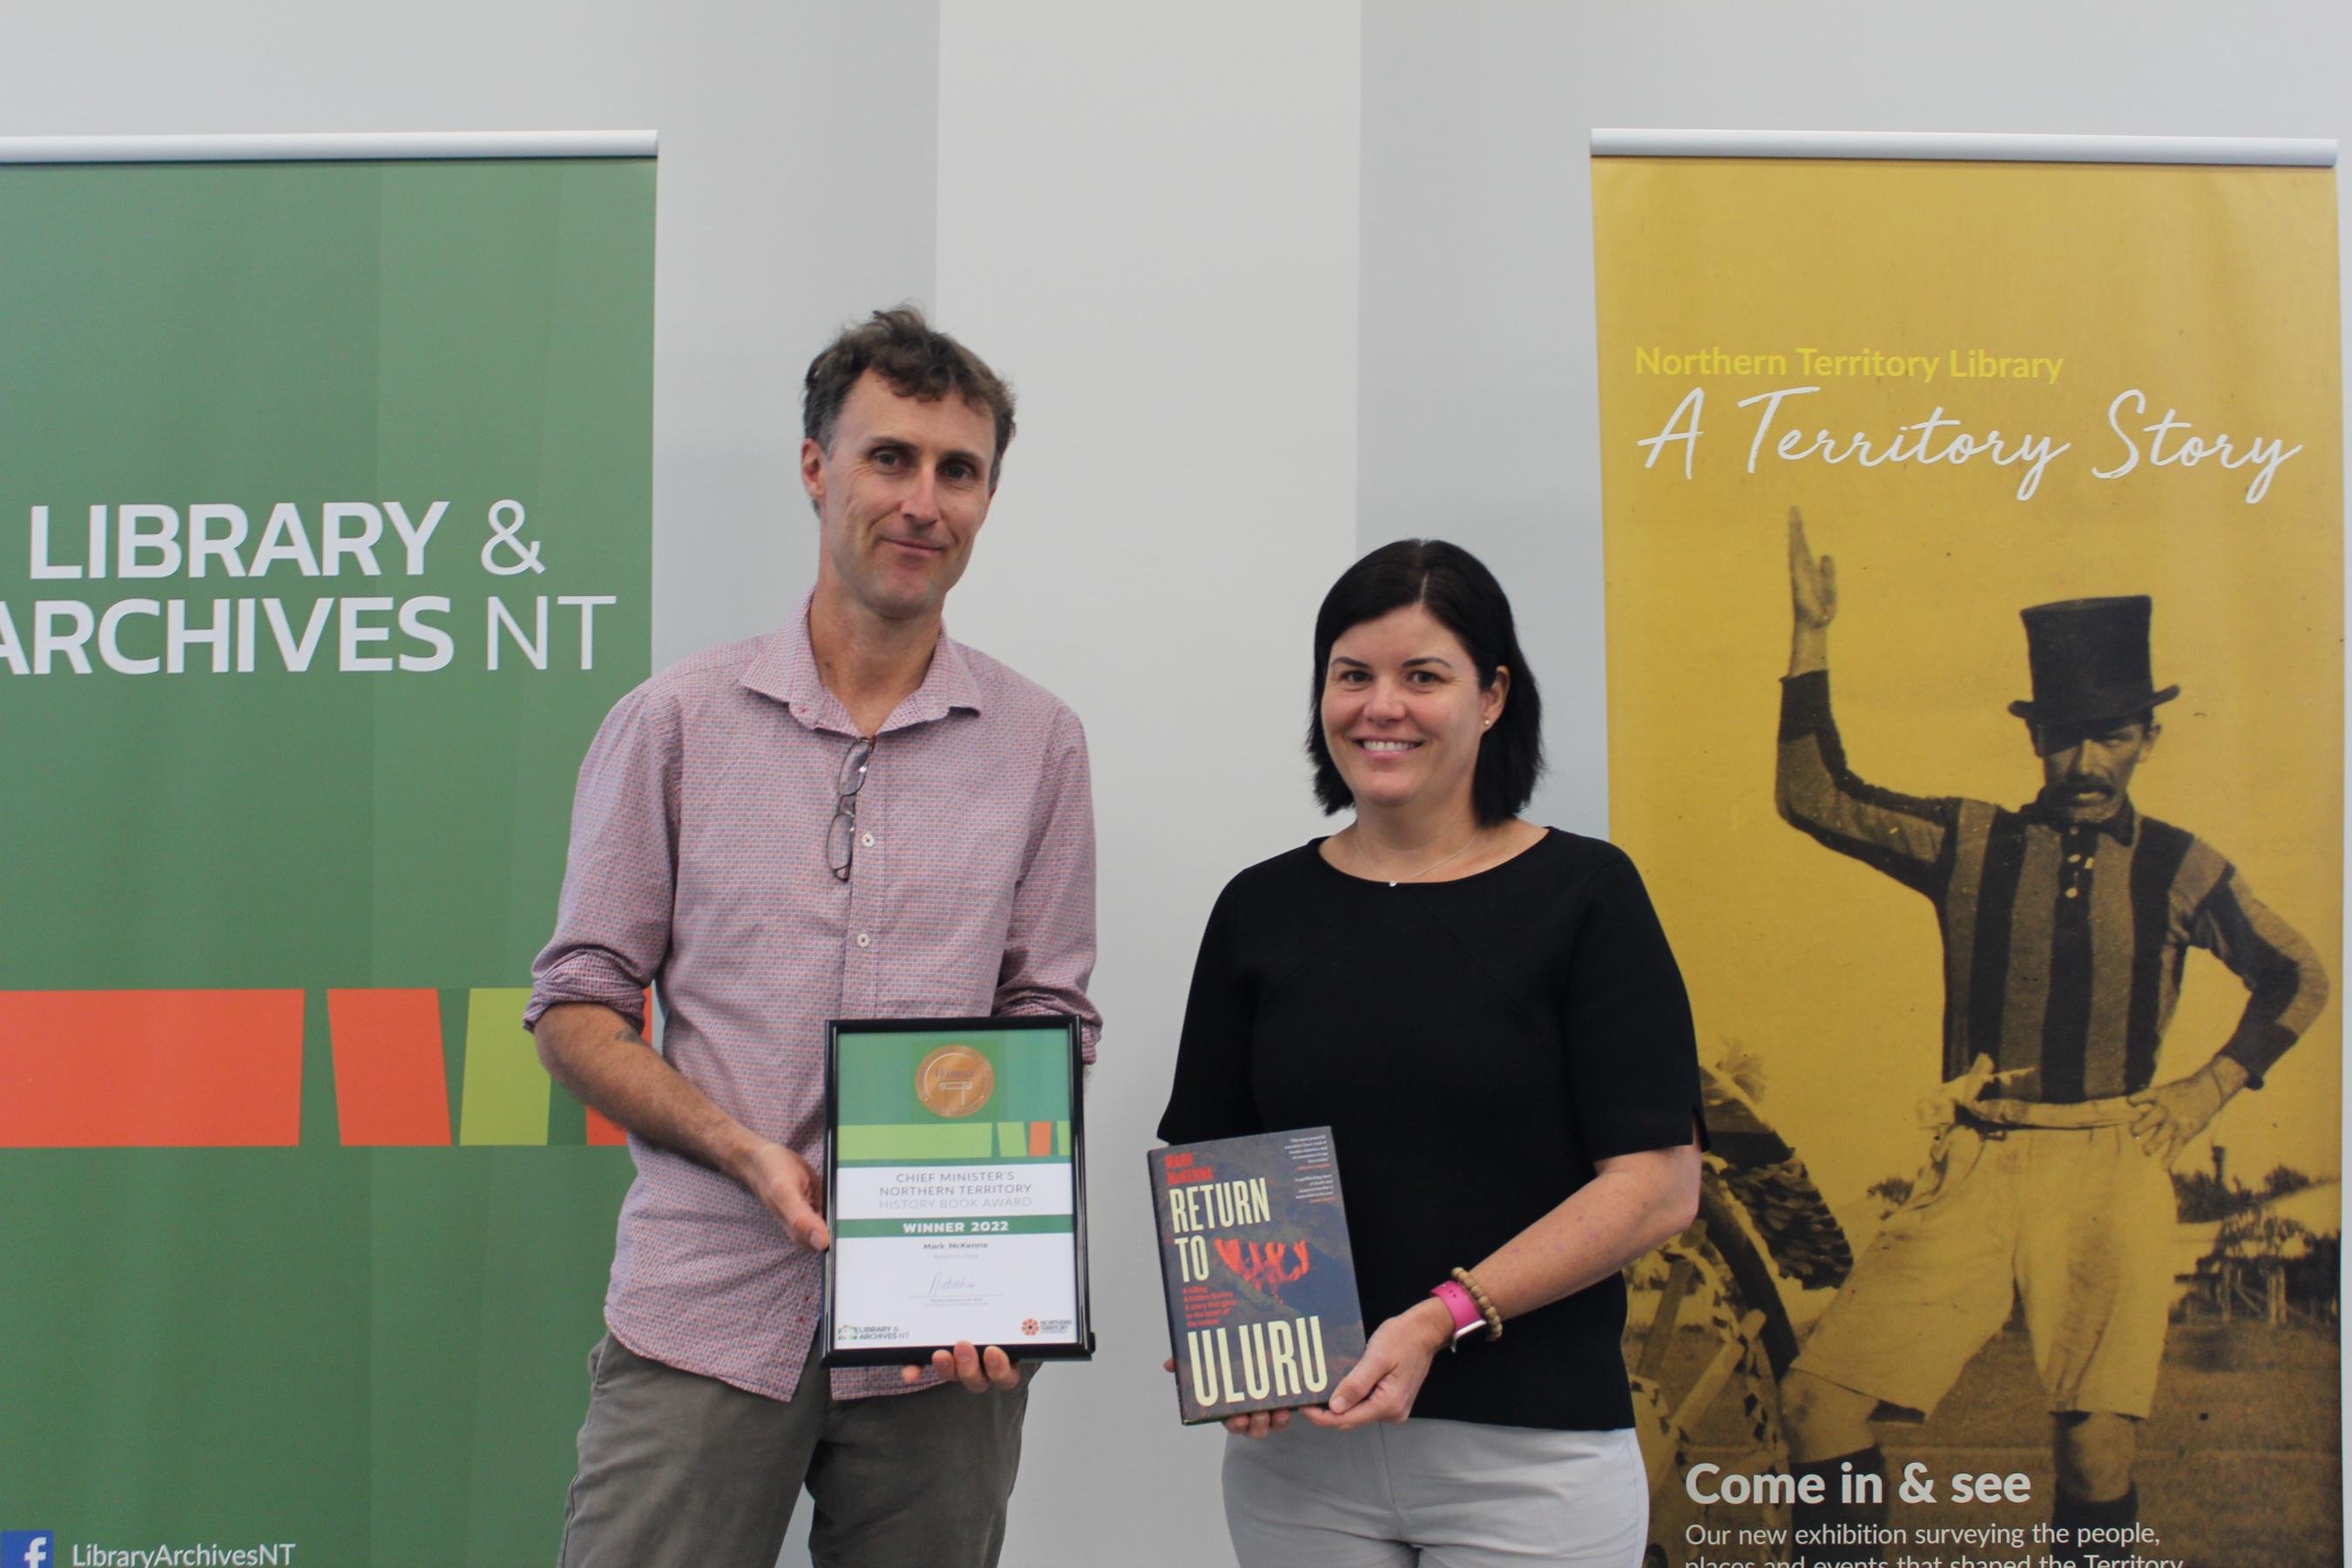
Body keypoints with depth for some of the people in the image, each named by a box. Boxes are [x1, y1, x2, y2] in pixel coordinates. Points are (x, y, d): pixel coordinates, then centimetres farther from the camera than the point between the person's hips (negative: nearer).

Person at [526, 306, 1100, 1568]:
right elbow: (575, 1006, 4)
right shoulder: (674, 723, 4)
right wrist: (752, 1154, -11)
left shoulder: (1037, 742, 7)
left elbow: (1052, 1020, 8)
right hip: (704, 1319, -1)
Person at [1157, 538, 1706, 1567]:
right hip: (1297, 1439, 3)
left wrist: (1441, 1321, -17)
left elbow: (1658, 1185, -9)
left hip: (1530, 1451, -3)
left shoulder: (1583, 894, -3)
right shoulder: (1262, 909, 6)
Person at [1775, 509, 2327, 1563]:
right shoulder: (1969, 844, 8)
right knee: (1818, 1400, -12)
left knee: (2100, 1448, -10)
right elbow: (1812, 797, 2)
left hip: (2113, 1170, 0)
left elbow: (2298, 980, 23)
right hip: (1976, 1168, 0)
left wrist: (2212, 1089, 11)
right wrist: (1811, 636, -3)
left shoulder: (2180, 871, 9)